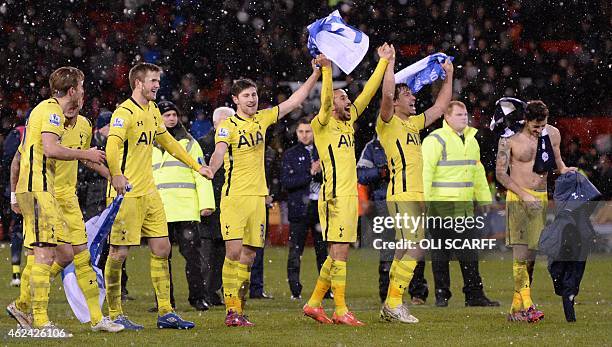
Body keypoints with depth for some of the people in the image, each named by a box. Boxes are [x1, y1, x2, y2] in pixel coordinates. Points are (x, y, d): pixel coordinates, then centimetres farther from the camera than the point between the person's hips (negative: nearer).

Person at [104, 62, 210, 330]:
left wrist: (196, 166, 30)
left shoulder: (152, 110, 14)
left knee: (161, 248, 8)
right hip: (126, 193, -9)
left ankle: (165, 313, 13)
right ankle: (115, 315, 2)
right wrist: (116, 174, -47)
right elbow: (113, 145, -29)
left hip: (149, 192, 9)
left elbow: (166, 141, 29)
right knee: (119, 252, -4)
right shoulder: (124, 112, -13)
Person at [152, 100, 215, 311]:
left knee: (192, 254, -7)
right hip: (159, 211, 2)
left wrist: (206, 203, -6)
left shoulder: (189, 143, 10)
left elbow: (201, 174, 5)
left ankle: (197, 297, -3)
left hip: (186, 209, -2)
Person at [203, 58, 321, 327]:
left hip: (258, 196, 5)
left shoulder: (262, 119, 12)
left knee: (248, 257, 5)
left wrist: (316, 74, 12)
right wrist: (211, 169, -43)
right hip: (234, 196, -5)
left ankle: (239, 311, 9)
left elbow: (295, 100, 17)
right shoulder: (227, 126, -5)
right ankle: (231, 311, -12)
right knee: (234, 252, -12)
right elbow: (220, 152, -22)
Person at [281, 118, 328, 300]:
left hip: (320, 206, 2)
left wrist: (319, 172, -9)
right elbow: (286, 182, -6)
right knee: (295, 251, -4)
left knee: (323, 250, 4)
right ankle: (295, 290, -1)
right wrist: (310, 174, -12)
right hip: (299, 207, -2)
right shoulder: (290, 154, 5)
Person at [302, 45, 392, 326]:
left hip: (350, 196, 8)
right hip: (335, 196, -8)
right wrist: (326, 69, -35)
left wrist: (384, 62, 18)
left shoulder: (348, 121, 16)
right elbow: (325, 100, -23)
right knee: (339, 254, -8)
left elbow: (368, 93, 19)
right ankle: (340, 311, -8)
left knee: (337, 255, 11)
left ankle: (314, 303, 17)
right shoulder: (322, 124, -4)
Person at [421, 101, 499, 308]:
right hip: (441, 205, -6)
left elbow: (478, 173, 25)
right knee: (441, 254, 1)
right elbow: (425, 172, -12)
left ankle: (474, 295, 8)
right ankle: (442, 295, 7)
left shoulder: (471, 140, 16)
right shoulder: (435, 140, -8)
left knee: (470, 254, 5)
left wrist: (485, 200, 24)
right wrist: (422, 202, -19)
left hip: (465, 206, 6)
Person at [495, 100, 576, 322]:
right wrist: (524, 195, -14)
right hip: (518, 197, -5)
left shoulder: (552, 134, 6)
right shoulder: (510, 139, -7)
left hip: (541, 198, 5)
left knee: (531, 256, 4)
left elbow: (557, 162, 20)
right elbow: (500, 173, -5)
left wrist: (564, 170, -4)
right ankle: (527, 305, -20)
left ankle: (516, 308, 9)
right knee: (520, 253, -14)